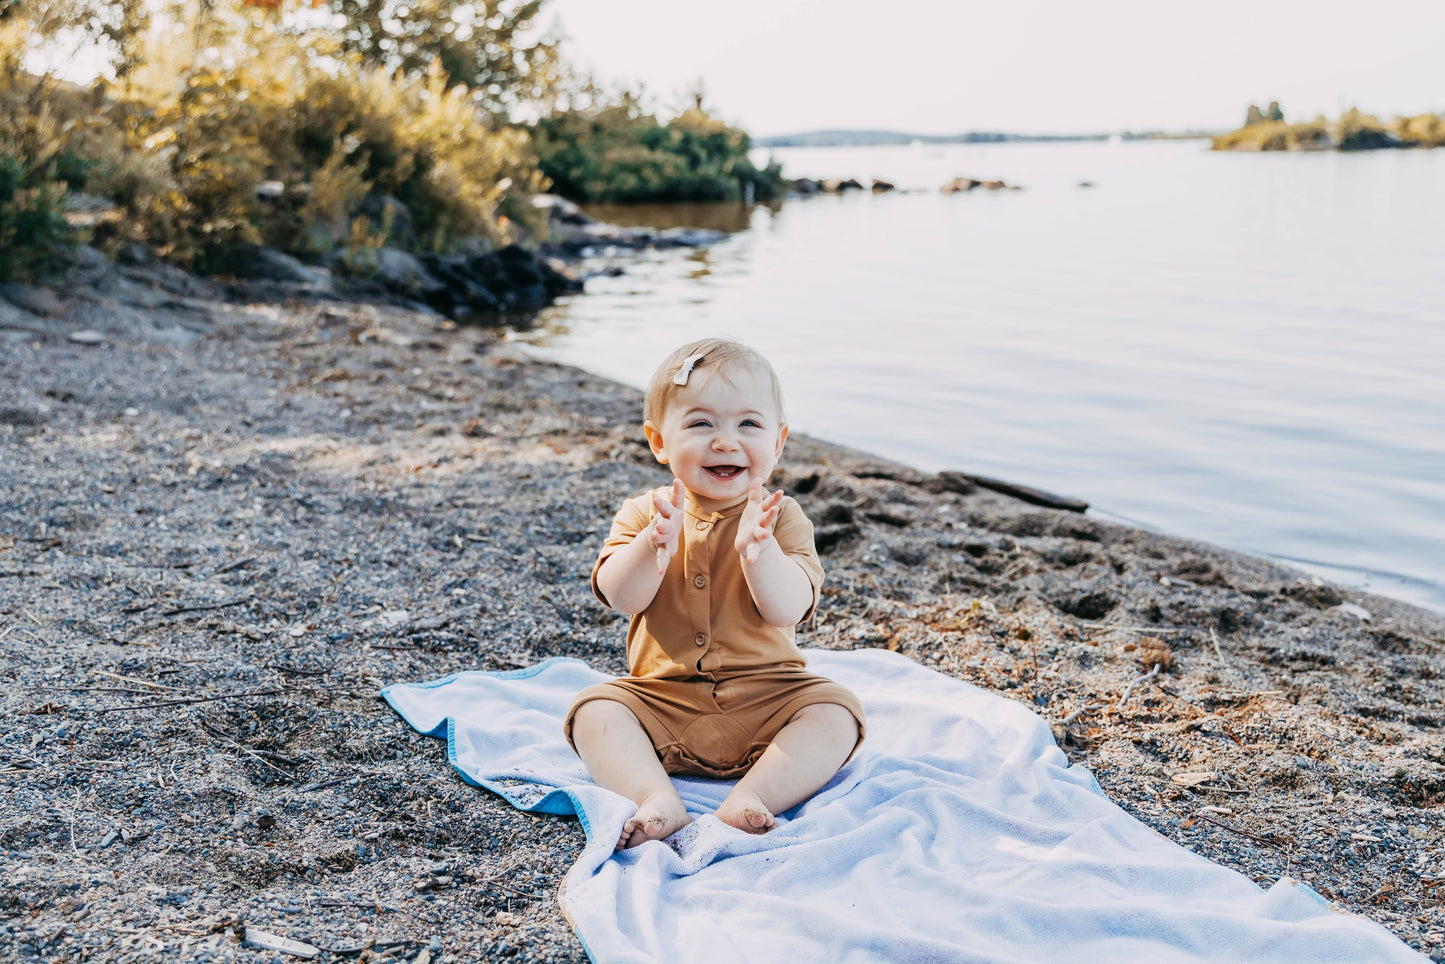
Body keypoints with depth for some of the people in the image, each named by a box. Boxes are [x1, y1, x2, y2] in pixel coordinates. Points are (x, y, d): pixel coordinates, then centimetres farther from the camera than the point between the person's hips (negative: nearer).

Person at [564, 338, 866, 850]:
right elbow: (622, 597, -15)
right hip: (662, 699, 1)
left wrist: (757, 549, -35)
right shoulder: (644, 514, 1)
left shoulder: (782, 519, -3)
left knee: (837, 712, -23)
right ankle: (657, 798, -34)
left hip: (765, 699, 0)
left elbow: (787, 608, -17)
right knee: (593, 708, -21)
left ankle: (751, 797, -32)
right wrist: (655, 544, -33)